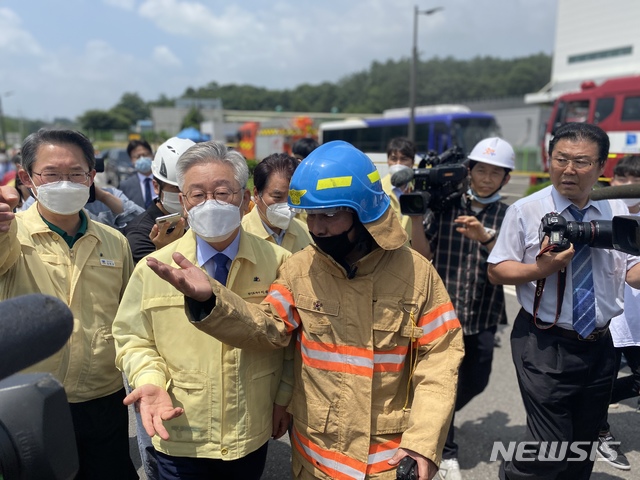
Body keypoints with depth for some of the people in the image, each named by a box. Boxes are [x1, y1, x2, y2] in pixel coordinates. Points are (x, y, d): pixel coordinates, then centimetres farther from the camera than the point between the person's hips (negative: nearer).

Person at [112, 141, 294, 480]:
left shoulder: (278, 263, -8)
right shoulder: (152, 270, -9)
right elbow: (133, 340, 1)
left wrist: (284, 397, 0)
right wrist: (150, 381, -16)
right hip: (179, 439, 0)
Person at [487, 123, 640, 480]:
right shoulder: (526, 210, -9)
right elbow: (497, 271, -7)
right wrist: (542, 268, -23)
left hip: (600, 344, 5)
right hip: (545, 345, -4)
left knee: (585, 445, 20)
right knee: (552, 449, -4)